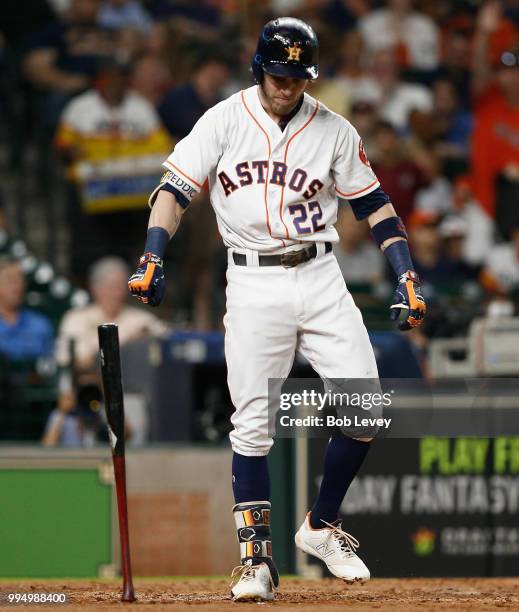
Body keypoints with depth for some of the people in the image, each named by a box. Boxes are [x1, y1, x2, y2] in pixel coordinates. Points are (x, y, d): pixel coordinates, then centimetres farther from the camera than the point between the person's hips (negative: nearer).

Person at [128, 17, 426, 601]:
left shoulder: (334, 131, 3)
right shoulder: (224, 121, 0)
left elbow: (374, 204, 7)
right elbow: (175, 189, -3)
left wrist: (406, 278, -1)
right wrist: (151, 258, -18)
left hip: (320, 277, 2)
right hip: (253, 284, -2)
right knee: (252, 422, -4)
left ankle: (322, 526, 12)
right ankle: (256, 559, 1)